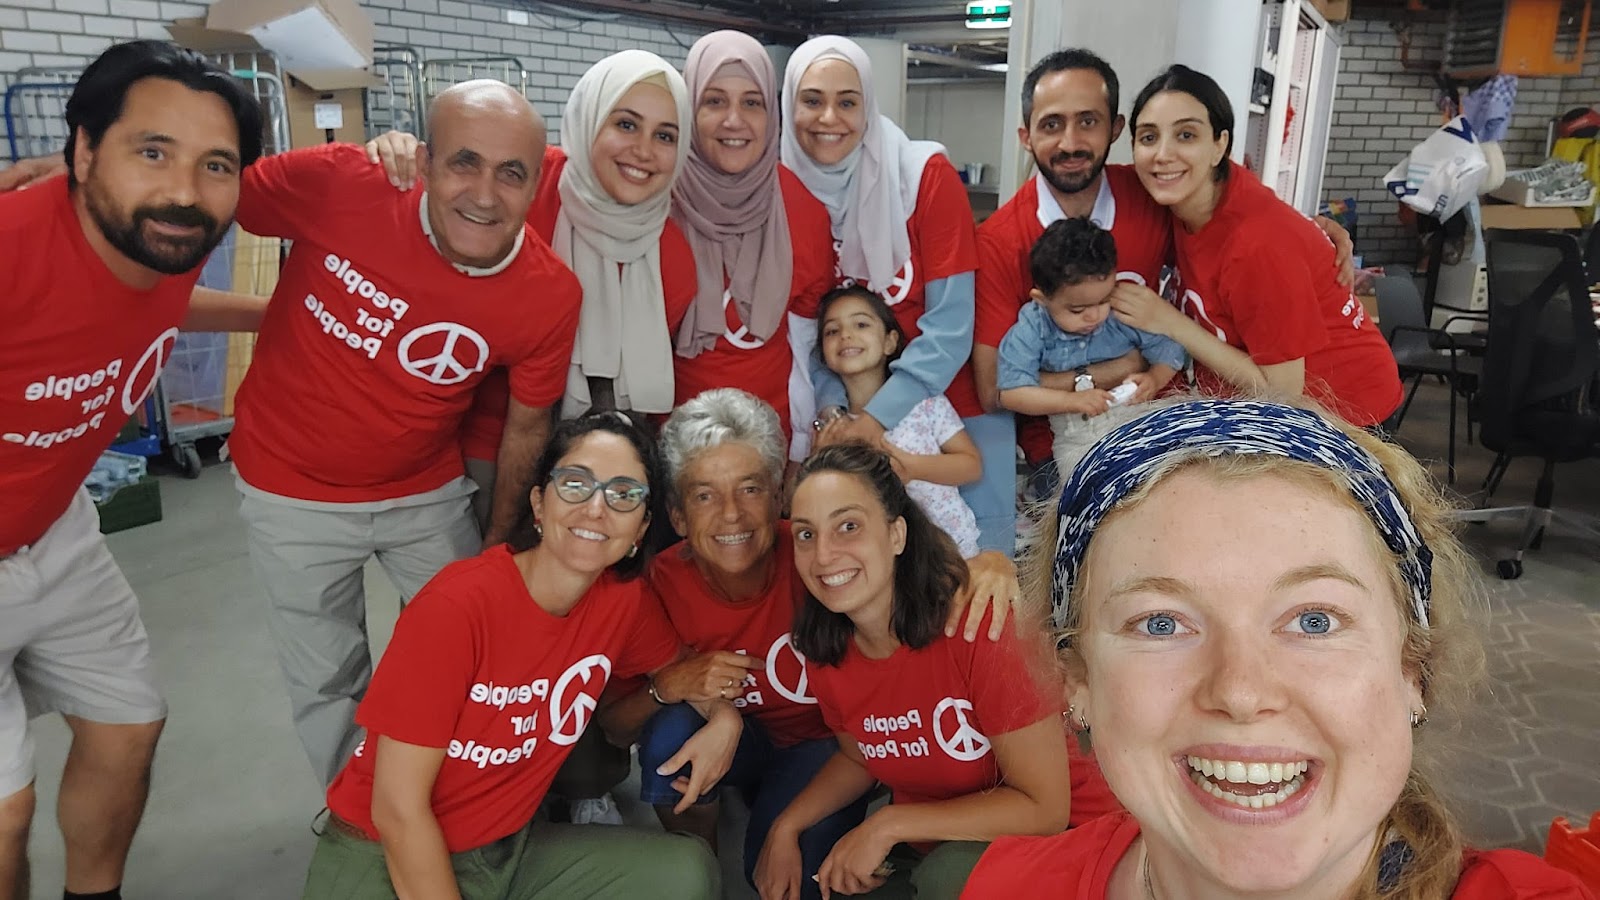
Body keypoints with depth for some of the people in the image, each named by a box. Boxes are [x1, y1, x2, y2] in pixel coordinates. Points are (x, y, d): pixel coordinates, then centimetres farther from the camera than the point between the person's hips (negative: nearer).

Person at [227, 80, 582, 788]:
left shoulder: (550, 297, -19)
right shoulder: (336, 184, -26)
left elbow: (526, 426, -4)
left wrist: (497, 544, 5)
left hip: (428, 492, 1)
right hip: (294, 492, -1)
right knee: (328, 682, 14)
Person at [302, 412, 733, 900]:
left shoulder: (624, 599, -8)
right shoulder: (456, 605, -24)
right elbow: (398, 810, -20)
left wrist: (724, 715, -7)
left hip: (510, 849, 6)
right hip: (382, 857, -6)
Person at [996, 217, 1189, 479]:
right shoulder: (1032, 331, -9)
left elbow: (1170, 350, 7)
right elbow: (1011, 393, -14)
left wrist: (1155, 379, -15)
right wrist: (1073, 400, -21)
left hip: (1138, 419, 2)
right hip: (1076, 440, -2)